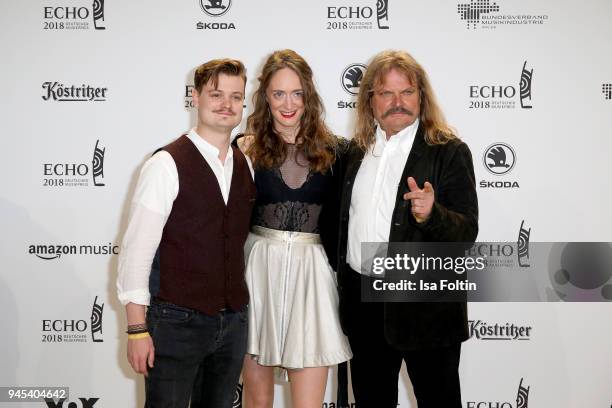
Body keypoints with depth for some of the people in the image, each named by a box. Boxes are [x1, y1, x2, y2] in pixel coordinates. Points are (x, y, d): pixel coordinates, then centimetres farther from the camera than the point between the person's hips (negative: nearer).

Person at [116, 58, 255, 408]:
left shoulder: (246, 165, 7)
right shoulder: (168, 164, -11)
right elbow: (137, 249, -13)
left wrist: (241, 311, 8)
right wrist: (137, 329, -14)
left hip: (234, 322, 6)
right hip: (177, 322, -5)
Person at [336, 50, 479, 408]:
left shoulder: (449, 152, -9)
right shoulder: (357, 150, 7)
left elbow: (467, 233, -14)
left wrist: (431, 214, -32)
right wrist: (344, 284, 9)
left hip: (426, 308, -5)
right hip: (362, 303, 5)